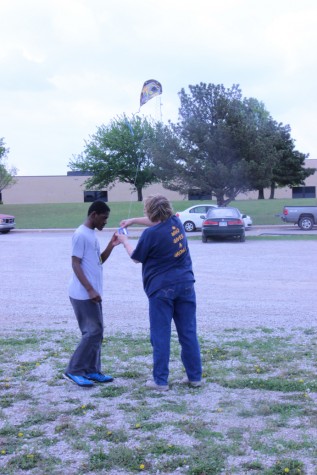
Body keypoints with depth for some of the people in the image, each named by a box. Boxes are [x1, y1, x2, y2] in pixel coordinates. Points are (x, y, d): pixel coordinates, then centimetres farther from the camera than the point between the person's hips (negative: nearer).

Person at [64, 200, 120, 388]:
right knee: (92, 332, -8)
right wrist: (90, 290, -22)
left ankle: (92, 371, 16)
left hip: (92, 294, 10)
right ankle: (74, 371, 0)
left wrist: (111, 246, 5)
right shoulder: (81, 235, -14)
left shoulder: (92, 234, 14)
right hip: (84, 295, -10)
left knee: (97, 332, 10)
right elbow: (75, 264, -18)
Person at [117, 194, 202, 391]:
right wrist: (133, 220, 30)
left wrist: (125, 241, 20)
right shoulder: (176, 222, 4)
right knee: (188, 333, 10)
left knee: (161, 336, 3)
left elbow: (136, 257, 3)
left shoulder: (151, 234, -14)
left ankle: (160, 381, 8)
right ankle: (195, 376, 16)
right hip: (185, 285, 6)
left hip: (162, 288, -6)